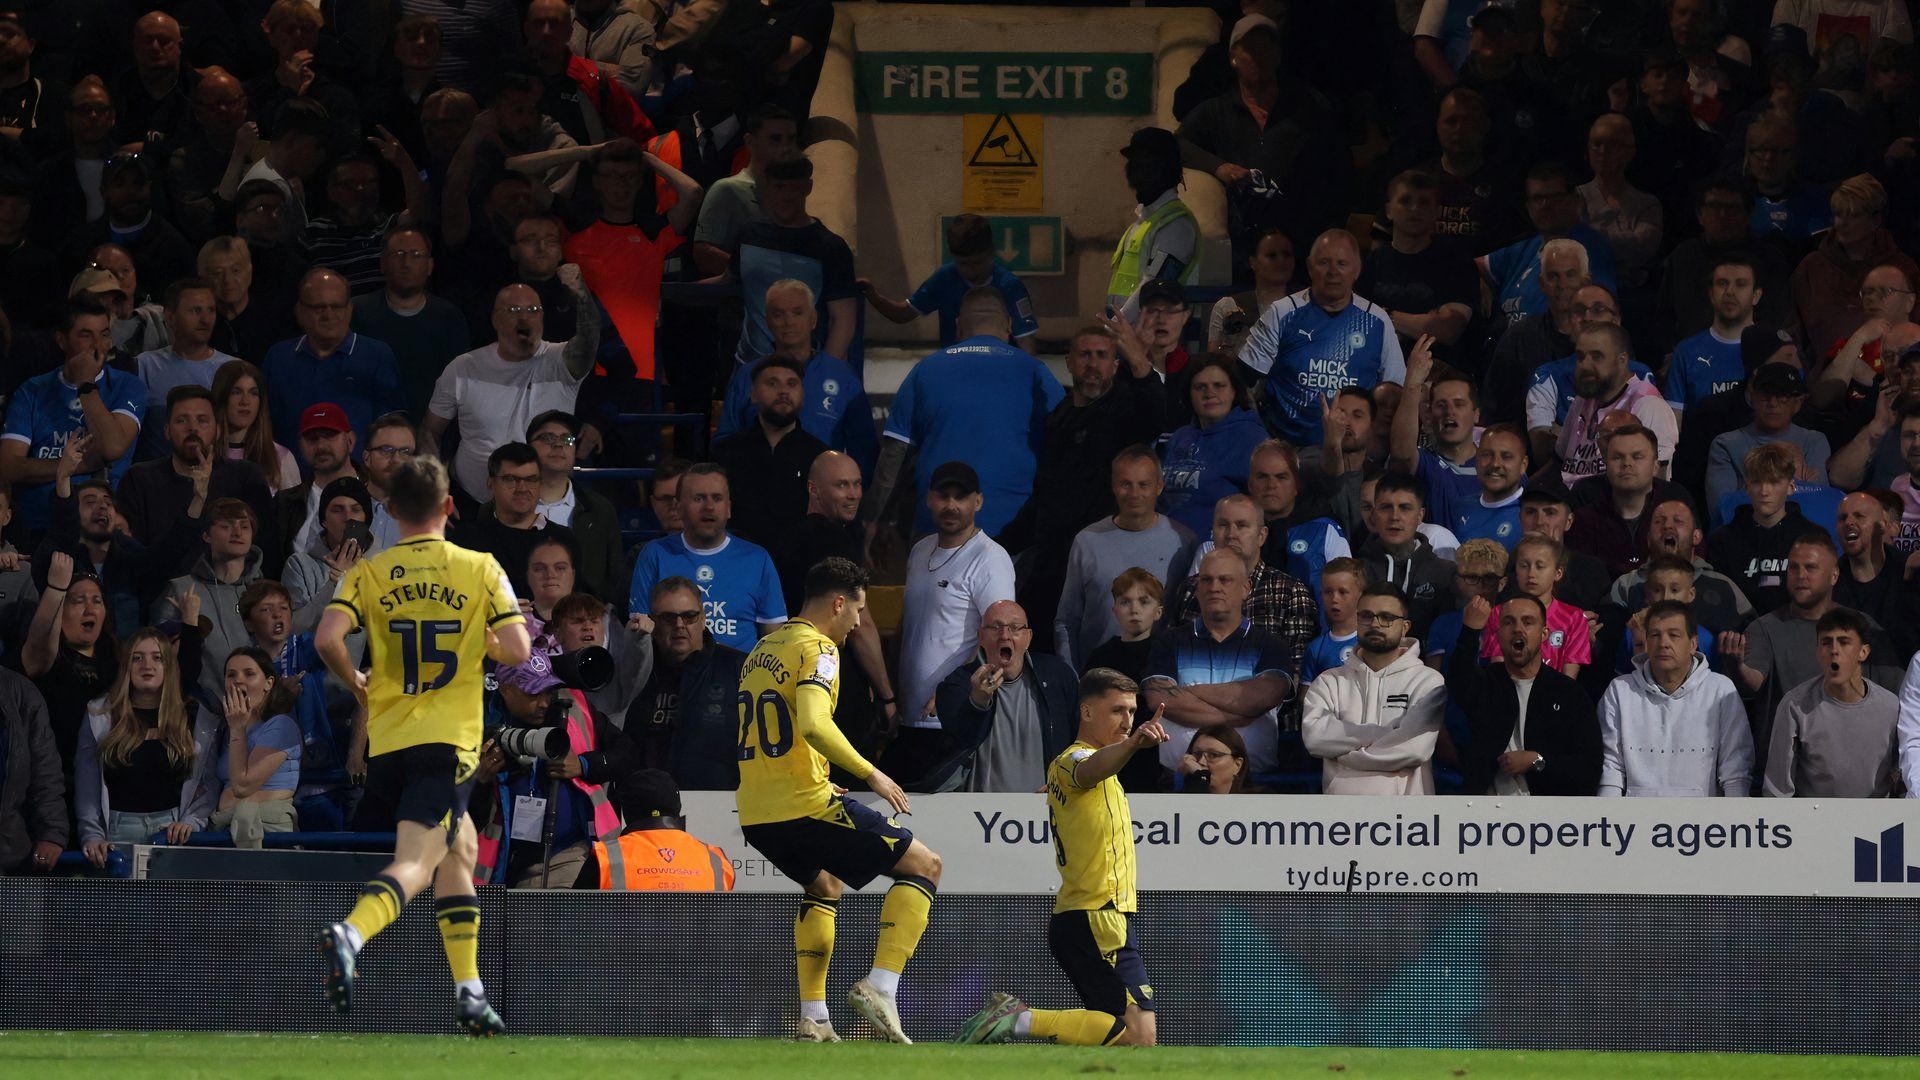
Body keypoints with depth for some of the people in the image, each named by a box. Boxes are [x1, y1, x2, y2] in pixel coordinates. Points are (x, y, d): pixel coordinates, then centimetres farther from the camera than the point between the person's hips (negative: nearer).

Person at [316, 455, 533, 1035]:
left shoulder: (368, 574, 5)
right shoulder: (480, 569, 1)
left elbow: (328, 638, -10)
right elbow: (518, 649, -6)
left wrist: (356, 682, 8)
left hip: (386, 741, 4)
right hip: (448, 740, -4)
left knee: (461, 849, 24)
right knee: (415, 862, -14)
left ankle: (469, 988, 21)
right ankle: (352, 932, -45)